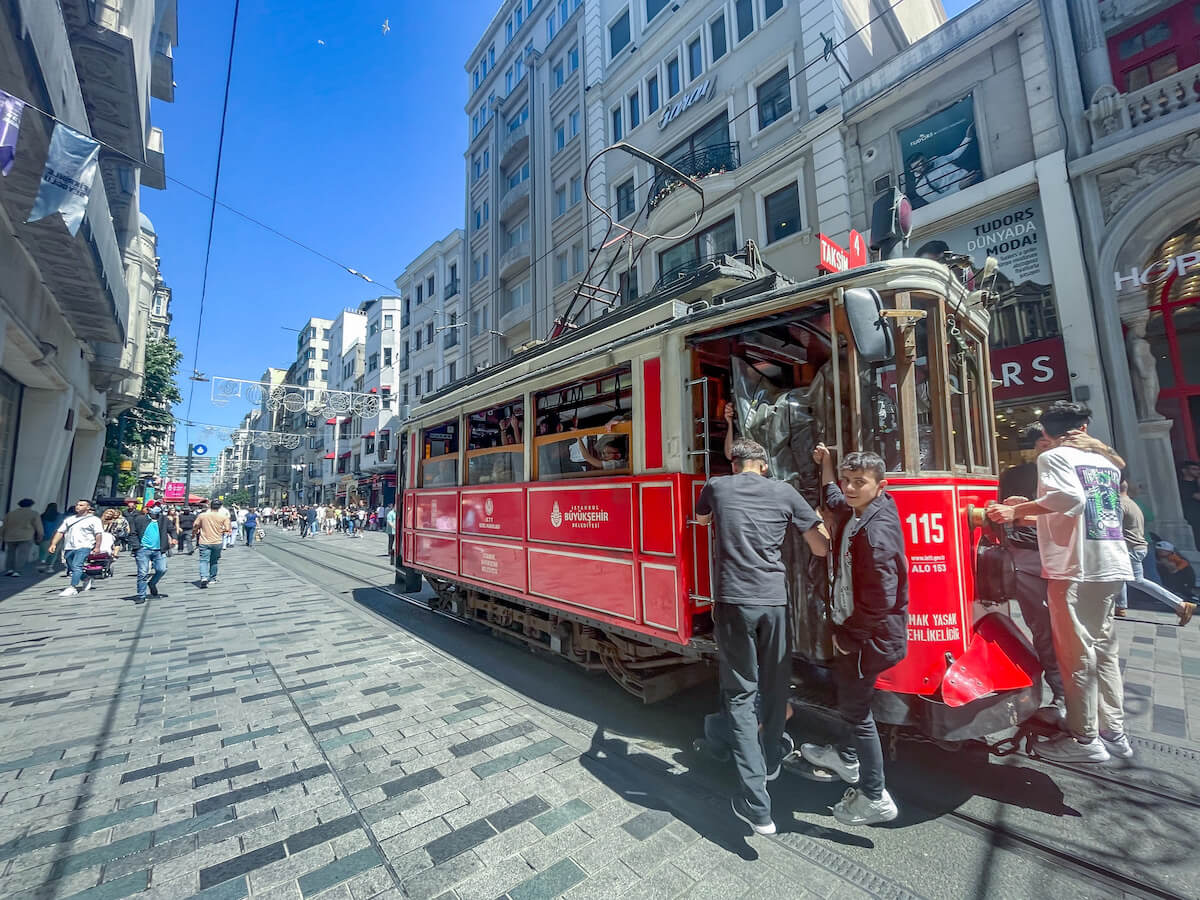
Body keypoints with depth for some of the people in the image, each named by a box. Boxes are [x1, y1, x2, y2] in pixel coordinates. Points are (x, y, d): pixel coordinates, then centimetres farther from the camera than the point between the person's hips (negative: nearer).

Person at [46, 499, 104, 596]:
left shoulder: (94, 519, 1)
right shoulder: (69, 519, 18)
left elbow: (98, 534, -6)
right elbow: (60, 532, 16)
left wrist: (97, 547, -14)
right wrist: (53, 544, 4)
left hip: (83, 547, -7)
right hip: (68, 548, 7)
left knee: (77, 566, -18)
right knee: (71, 569, 11)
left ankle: (72, 588, -19)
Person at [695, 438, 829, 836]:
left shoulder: (716, 486, 4)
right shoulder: (785, 493, 5)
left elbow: (701, 519, 26)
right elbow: (822, 549, 9)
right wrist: (818, 520, 27)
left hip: (733, 601, -2)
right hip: (774, 600, 2)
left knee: (740, 694, 8)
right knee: (775, 687, 22)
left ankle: (756, 805, 6)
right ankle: (771, 763, 44)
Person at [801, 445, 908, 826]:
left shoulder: (876, 530, -29)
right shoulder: (855, 512, -1)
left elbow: (881, 599, -29)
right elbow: (833, 500, 25)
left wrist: (847, 636, -18)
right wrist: (826, 464, 23)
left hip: (870, 637, -10)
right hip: (853, 628, 10)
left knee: (855, 708, 4)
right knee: (845, 692, 26)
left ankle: (874, 798, 24)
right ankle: (847, 758, 49)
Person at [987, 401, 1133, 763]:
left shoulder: (1054, 457, -5)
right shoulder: (1106, 460, 17)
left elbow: (1071, 498, -22)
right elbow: (1094, 509, 22)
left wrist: (1015, 511, -18)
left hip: (1076, 567, -8)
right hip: (1113, 564, 8)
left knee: (1076, 654, 0)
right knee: (1104, 649, 15)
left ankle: (1085, 739, 8)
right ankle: (1114, 732, 23)